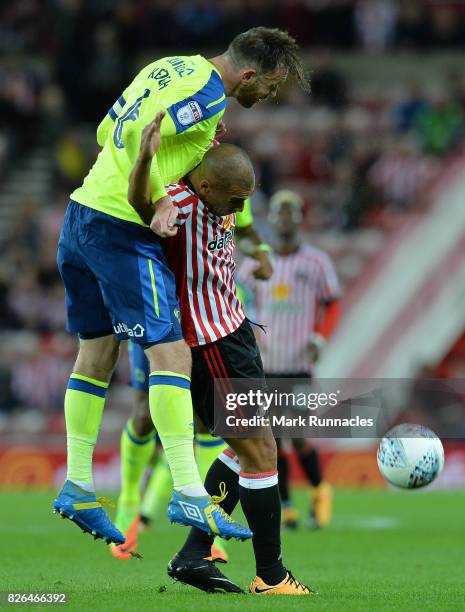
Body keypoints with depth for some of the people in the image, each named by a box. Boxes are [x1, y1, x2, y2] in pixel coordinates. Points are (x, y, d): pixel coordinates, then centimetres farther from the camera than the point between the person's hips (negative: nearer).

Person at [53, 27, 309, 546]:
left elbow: (106, 131, 20)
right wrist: (160, 201, -17)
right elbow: (136, 136, -23)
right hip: (122, 230, -10)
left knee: (97, 351, 16)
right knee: (170, 353, -10)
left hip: (82, 213, 10)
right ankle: (188, 494, -14)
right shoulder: (208, 94, -14)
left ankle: (77, 487, 19)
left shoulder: (170, 69, 15)